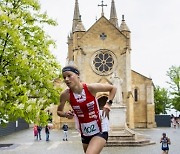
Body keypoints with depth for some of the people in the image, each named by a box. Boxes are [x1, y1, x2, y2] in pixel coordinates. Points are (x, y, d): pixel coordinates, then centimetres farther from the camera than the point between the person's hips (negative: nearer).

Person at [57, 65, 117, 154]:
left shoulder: (91, 88, -17)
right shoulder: (65, 95, -11)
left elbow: (113, 88, -1)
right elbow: (59, 112, 7)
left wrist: (108, 103, -15)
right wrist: (66, 114, -14)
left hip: (99, 131, -4)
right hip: (84, 134, 4)